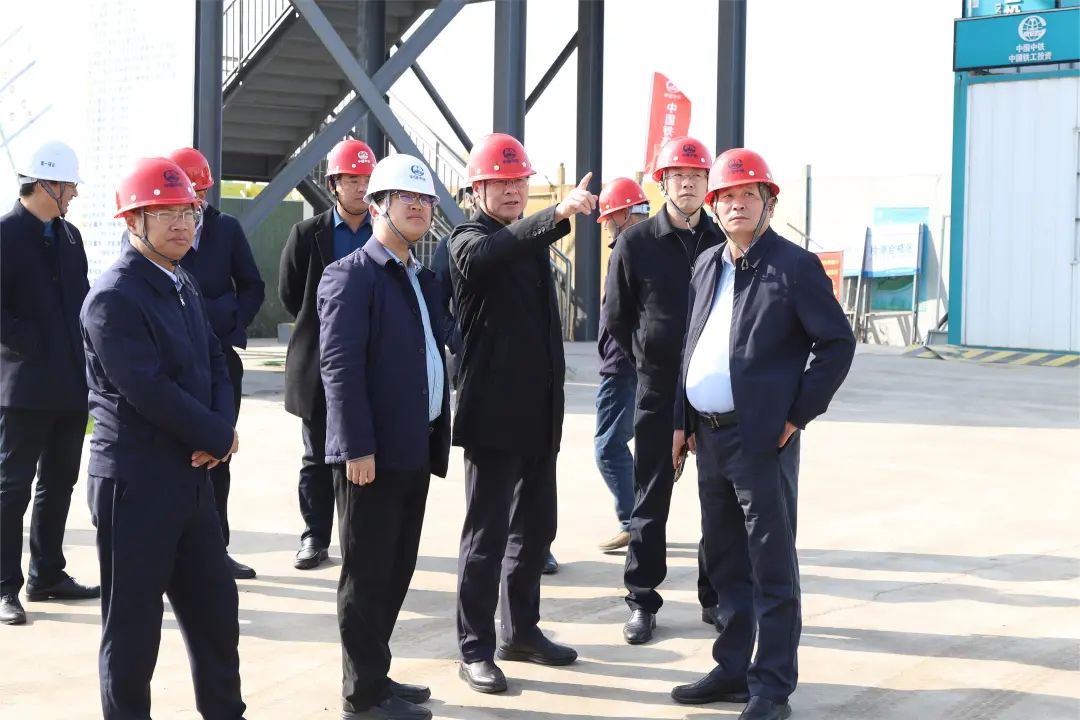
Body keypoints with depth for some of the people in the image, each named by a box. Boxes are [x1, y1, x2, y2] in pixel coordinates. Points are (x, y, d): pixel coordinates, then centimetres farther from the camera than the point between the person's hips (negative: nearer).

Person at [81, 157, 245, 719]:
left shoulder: (183, 285, 12)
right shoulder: (114, 296, -16)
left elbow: (214, 363, 12)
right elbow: (148, 390, -23)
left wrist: (223, 427, -7)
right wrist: (217, 437, -14)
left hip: (191, 475, 9)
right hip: (137, 480, -9)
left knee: (215, 606, 16)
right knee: (133, 621, 3)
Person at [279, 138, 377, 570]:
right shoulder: (308, 234, 0)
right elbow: (290, 293, 7)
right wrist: (319, 327, 9)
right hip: (319, 366, 0)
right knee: (318, 458, 7)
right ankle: (315, 538, 15)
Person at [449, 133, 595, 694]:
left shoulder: (532, 240, 14)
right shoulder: (469, 241, -9)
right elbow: (490, 253, -36)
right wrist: (558, 213, -48)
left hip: (539, 412, 8)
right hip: (494, 413, -8)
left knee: (535, 526, 15)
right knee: (486, 531, -3)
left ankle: (521, 631, 27)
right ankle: (475, 649, 5)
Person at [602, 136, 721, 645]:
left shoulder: (722, 242, 2)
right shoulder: (636, 243, -3)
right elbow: (616, 317, 2)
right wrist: (650, 357, 1)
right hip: (659, 391, -2)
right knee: (651, 501, 4)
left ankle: (716, 596, 21)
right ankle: (642, 602, 13)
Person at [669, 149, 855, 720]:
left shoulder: (794, 266, -6)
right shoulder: (707, 265, 14)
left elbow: (837, 343, -8)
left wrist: (797, 415, -11)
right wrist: (682, 421, 13)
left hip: (761, 438, -7)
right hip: (708, 436, 7)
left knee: (772, 567, -1)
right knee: (726, 563, 15)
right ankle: (732, 670, 26)